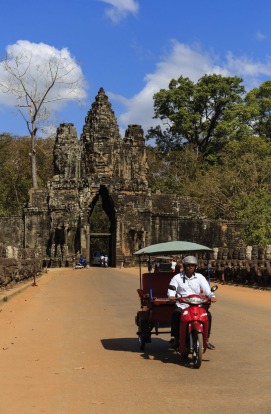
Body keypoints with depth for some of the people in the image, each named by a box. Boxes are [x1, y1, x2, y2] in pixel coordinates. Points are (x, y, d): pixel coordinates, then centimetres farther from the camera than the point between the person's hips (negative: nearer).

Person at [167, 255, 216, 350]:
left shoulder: (200, 277, 11)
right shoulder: (177, 278, 6)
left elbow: (207, 289, 0)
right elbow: (171, 289, -4)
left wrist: (212, 296, -21)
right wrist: (172, 296, -27)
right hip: (182, 305, -2)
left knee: (208, 315, -22)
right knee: (176, 314, -32)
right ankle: (176, 338, -16)